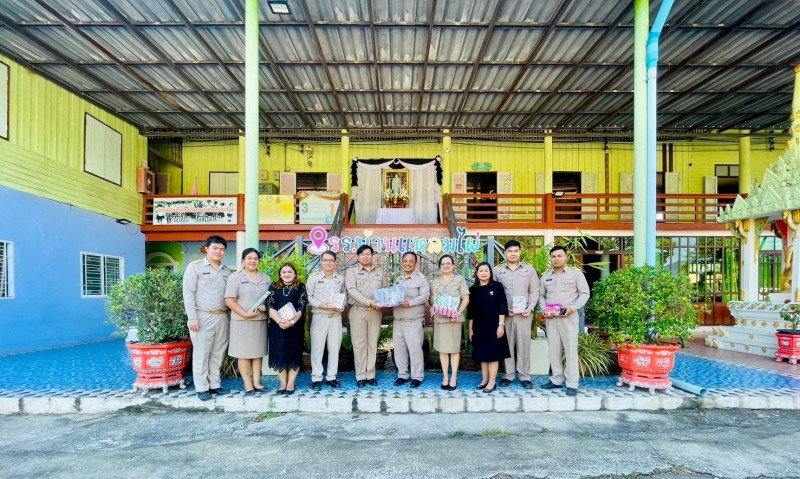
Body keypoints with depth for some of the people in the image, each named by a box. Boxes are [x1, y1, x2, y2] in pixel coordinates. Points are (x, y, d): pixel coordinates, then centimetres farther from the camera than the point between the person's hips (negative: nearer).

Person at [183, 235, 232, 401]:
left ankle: (215, 384, 21)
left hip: (223, 317, 5)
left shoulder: (227, 271, 13)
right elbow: (188, 293, -6)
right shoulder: (195, 267, -1)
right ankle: (202, 388, 10)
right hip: (202, 317, -5)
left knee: (218, 353, 10)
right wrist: (192, 317, -12)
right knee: (201, 353, 1)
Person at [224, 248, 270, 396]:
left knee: (258, 352, 8)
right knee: (244, 353, 1)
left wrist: (266, 306, -7)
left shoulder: (265, 278, 12)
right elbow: (229, 301, -9)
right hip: (242, 321, -4)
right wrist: (245, 314, -17)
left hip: (261, 321, 4)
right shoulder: (235, 277, -3)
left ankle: (256, 382, 16)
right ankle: (248, 384, 8)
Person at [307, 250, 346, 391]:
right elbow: (309, 296, -1)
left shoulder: (340, 279, 8)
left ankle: (331, 377, 19)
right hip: (319, 316, -3)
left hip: (336, 317, 3)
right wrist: (320, 305, -15)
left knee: (334, 347, 7)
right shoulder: (314, 277, -1)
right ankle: (316, 378, 10)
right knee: (317, 347, 0)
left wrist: (342, 306, -3)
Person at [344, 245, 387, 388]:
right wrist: (369, 302, -20)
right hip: (358, 311, -3)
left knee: (372, 343, 6)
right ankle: (360, 376, 7)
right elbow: (352, 290, -11)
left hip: (375, 312, 3)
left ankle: (371, 375, 14)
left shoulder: (379, 272, 13)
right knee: (359, 344, 0)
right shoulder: (351, 271, 1)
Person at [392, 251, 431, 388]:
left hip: (414, 321, -6)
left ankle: (417, 377, 8)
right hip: (398, 320, 6)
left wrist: (410, 303, -21)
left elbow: (425, 296, -13)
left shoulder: (421, 279, -3)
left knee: (415, 349, -3)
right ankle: (402, 375, 21)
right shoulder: (397, 280, 16)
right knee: (399, 348, 9)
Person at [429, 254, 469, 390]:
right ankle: (445, 376, 12)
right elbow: (431, 302, 14)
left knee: (454, 348, 2)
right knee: (442, 348, 5)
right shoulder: (435, 281, 12)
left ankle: (454, 377, 7)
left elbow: (466, 299, -2)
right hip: (439, 318, 3)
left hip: (454, 319, -3)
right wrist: (434, 295, -7)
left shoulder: (459, 279, 4)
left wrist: (458, 313, -13)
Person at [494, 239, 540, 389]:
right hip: (504, 313, 0)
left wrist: (530, 308, -6)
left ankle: (525, 376, 12)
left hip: (524, 313, 0)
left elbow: (534, 291, 6)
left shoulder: (529, 269, 8)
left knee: (524, 344, 2)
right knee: (507, 344, 4)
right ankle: (508, 375, 14)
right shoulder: (498, 271, 7)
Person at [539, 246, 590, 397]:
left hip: (569, 317, -4)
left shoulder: (576, 274, 2)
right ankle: (557, 380, 17)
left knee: (571, 350, -4)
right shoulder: (545, 276, 13)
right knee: (554, 349, 7)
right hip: (550, 318, 4)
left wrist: (572, 308, -14)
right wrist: (544, 308, -1)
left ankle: (572, 384, 0)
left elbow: (584, 293, -1)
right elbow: (541, 295, 18)